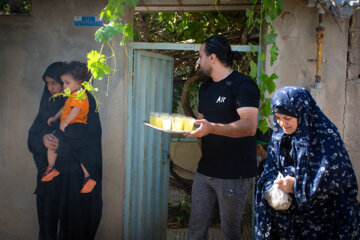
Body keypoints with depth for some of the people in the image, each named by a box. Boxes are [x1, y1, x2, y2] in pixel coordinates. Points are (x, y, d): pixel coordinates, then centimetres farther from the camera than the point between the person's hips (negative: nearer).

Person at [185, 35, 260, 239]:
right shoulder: (206, 88, 16)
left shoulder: (243, 85, -11)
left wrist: (212, 128, -36)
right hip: (205, 171, 8)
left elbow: (249, 126, -23)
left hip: (234, 175, -7)